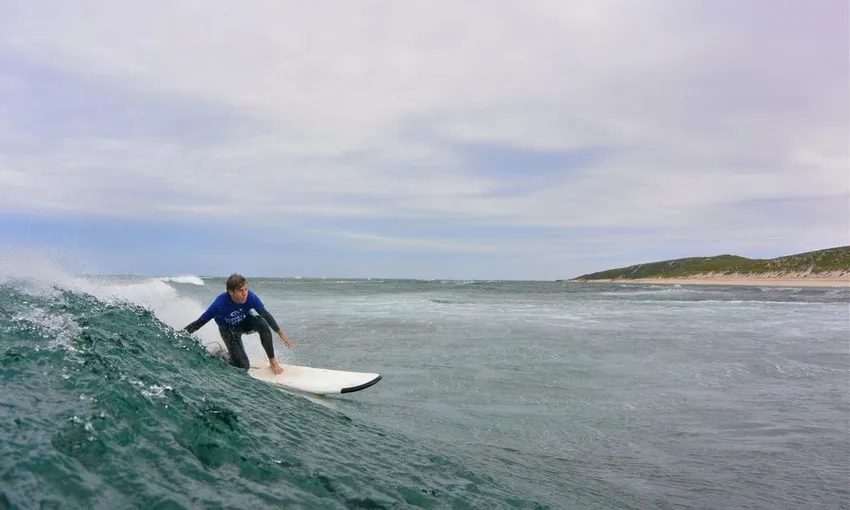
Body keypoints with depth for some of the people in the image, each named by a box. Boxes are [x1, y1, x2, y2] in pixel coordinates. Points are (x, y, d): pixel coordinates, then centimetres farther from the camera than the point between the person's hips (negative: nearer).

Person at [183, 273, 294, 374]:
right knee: (243, 366, -13)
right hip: (229, 330, -2)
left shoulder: (250, 297, -30)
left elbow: (265, 315, -16)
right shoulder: (220, 304, -36)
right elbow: (200, 322, -25)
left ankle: (272, 361, -15)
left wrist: (281, 333, -12)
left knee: (262, 324, -33)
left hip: (246, 321, 3)